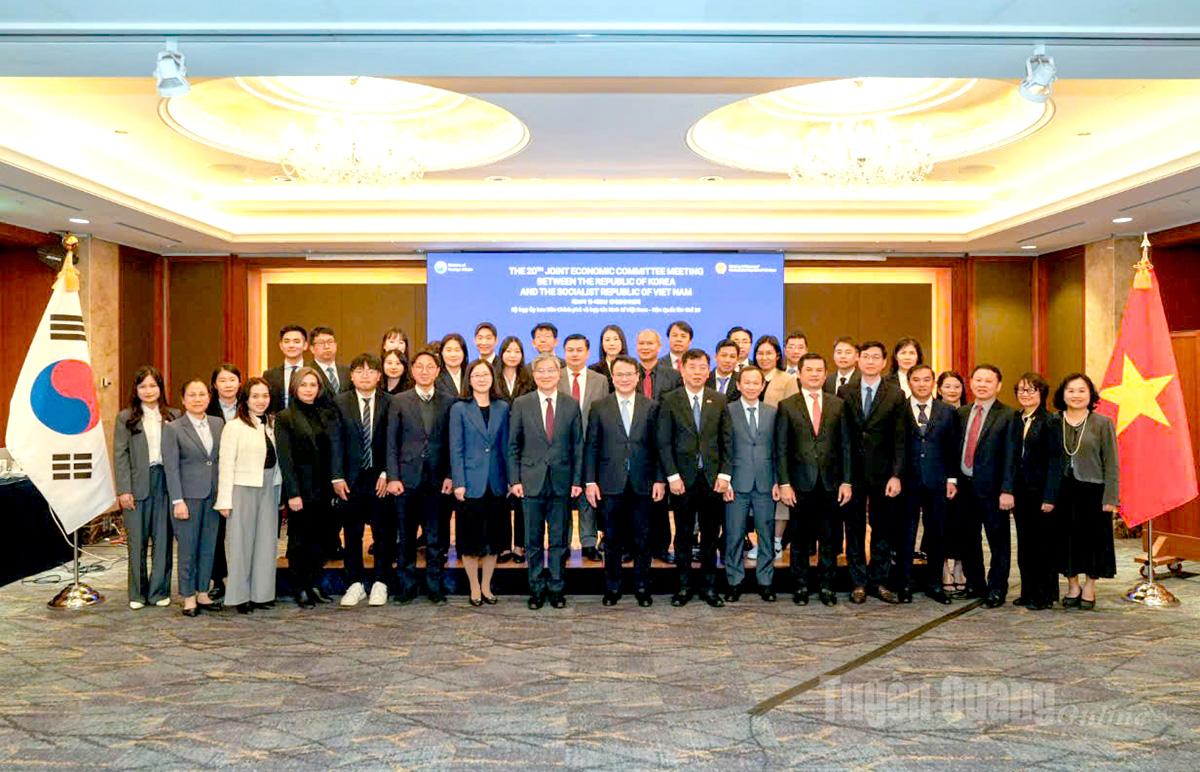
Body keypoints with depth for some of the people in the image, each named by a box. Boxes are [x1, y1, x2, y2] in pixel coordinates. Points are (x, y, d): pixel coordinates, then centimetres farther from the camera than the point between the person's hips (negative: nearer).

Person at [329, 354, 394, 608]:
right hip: (351, 479, 1)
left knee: (384, 533, 4)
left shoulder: (389, 402, 2)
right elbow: (335, 442, 0)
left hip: (381, 479, -1)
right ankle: (355, 584, 17)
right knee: (352, 534, 7)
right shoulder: (340, 403, 3)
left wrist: (386, 474, -8)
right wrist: (337, 477, -7)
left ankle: (380, 583, 15)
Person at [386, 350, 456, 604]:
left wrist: (450, 476, -4)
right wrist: (393, 477, -5)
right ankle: (406, 585, 18)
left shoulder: (450, 402, 5)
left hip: (438, 479, 0)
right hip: (407, 478, 0)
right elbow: (391, 443, 3)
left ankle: (435, 587, 15)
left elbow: (453, 442, 4)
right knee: (406, 537, 7)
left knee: (436, 537, 5)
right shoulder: (399, 401, 5)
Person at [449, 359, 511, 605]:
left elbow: (506, 446, 8)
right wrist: (458, 483, -10)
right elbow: (456, 449, -3)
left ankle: (486, 587, 22)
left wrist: (511, 478, 2)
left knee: (494, 536, 8)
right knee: (471, 538, 3)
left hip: (496, 483, 3)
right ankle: (475, 588, 16)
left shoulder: (502, 408, 7)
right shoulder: (459, 409, -1)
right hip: (471, 483, -3)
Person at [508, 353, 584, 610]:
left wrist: (577, 480, -1)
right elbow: (513, 445, 3)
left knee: (559, 539, 7)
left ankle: (556, 588, 19)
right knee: (533, 540, 7)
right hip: (532, 480, 0)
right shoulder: (521, 404, 1)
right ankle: (537, 588, 19)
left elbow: (578, 446, 5)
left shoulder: (572, 405, 3)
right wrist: (515, 479, -4)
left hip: (562, 481, 1)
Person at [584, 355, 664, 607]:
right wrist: (590, 481, -4)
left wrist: (660, 479, -2)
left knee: (642, 539, 7)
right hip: (611, 484, 0)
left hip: (643, 484, 0)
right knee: (612, 540, 8)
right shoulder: (599, 408, 3)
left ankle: (642, 588, 20)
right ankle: (612, 588, 20)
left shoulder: (651, 407, 4)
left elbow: (658, 446, 4)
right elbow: (591, 447, 2)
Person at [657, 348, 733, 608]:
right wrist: (673, 476, -9)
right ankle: (683, 586, 16)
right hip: (683, 479, -2)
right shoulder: (670, 400, 0)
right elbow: (663, 442, -2)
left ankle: (708, 586, 18)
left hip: (713, 478, 2)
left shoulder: (718, 401, 8)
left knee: (711, 535, 7)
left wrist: (724, 474, -2)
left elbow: (726, 441, 7)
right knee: (683, 535, 5)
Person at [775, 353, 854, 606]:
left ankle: (826, 585, 18)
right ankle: (801, 586, 17)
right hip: (800, 483, -1)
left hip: (831, 483, 2)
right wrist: (784, 484, -7)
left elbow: (845, 445, 7)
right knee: (800, 538, 5)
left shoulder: (838, 405, 8)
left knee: (830, 538, 6)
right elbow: (781, 448, 0)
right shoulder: (787, 406, 2)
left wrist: (847, 482, 0)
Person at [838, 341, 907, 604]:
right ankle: (858, 583, 15)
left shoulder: (896, 395, 2)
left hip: (883, 473, -1)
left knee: (884, 530, 6)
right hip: (852, 471, 1)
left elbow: (900, 439, -2)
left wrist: (896, 475, -9)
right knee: (854, 529, 6)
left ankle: (878, 582, 17)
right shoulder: (845, 392, 5)